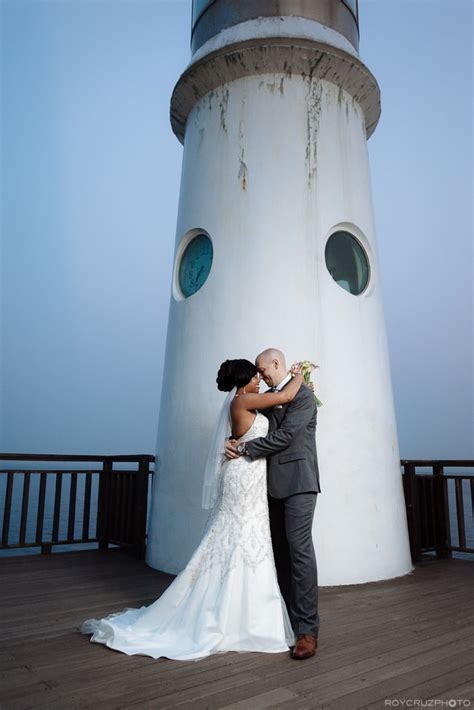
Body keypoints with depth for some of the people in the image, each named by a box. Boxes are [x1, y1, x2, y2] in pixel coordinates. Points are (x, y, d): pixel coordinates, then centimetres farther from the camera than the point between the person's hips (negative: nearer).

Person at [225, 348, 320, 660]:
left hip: (298, 482, -8)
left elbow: (285, 435, -16)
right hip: (274, 484, 8)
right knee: (281, 552, 9)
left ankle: (308, 629, -5)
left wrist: (245, 448, -13)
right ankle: (289, 619, 19)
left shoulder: (303, 395, -8)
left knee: (299, 549, -11)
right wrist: (239, 444, 3)